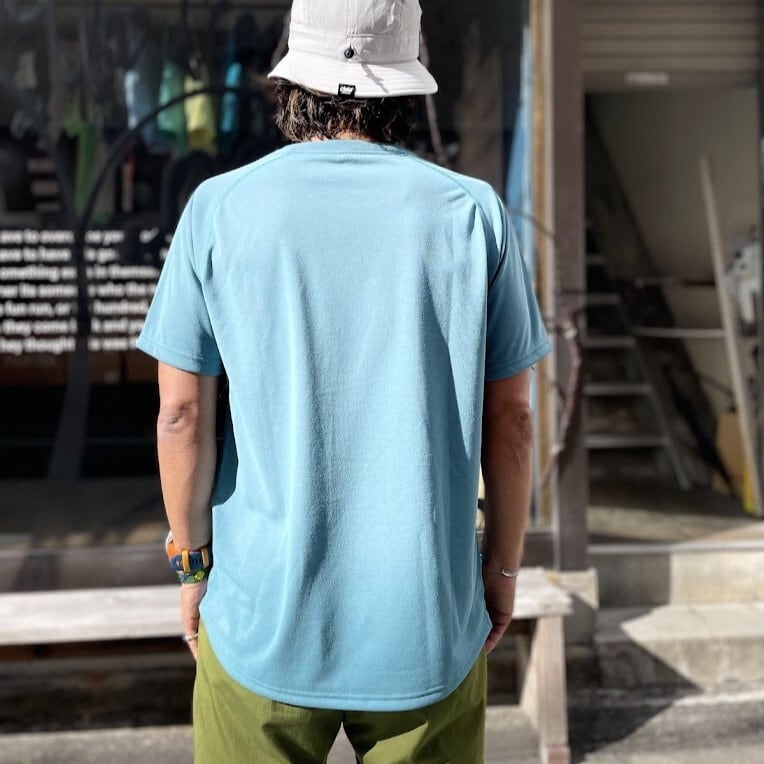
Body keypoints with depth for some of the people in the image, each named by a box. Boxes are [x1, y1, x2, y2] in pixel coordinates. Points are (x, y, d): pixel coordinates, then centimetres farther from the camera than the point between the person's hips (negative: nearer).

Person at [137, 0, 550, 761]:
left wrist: (192, 563, 7)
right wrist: (503, 564, 10)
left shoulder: (220, 209, -7)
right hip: (427, 617, 1)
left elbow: (181, 413, -7)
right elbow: (509, 415, -2)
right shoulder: (474, 214, -6)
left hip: (265, 615, 0)